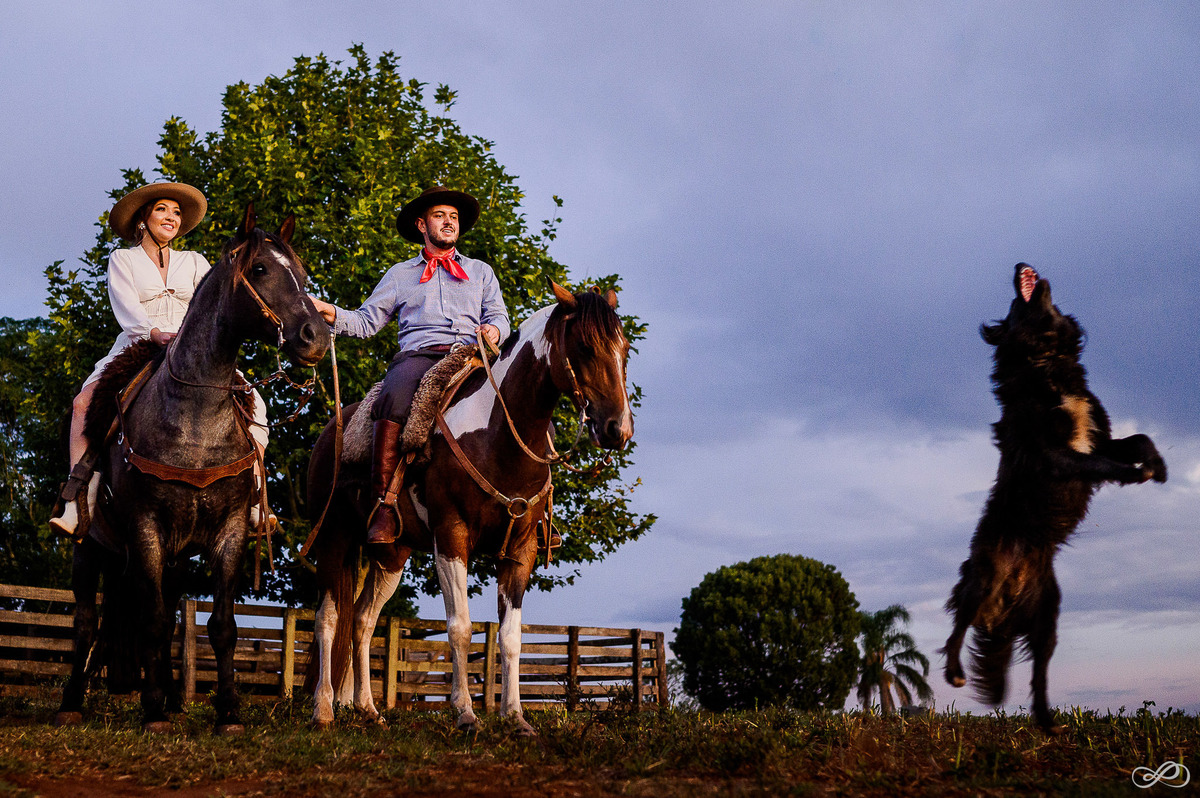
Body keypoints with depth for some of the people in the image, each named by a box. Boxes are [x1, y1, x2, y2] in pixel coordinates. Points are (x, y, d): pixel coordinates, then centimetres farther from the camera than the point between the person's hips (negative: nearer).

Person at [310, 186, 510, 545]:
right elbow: (367, 321, 18)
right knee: (396, 397, -37)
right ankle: (384, 503, -37)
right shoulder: (400, 274, 27)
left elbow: (499, 316, 19)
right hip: (418, 354, -1)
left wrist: (494, 329, -6)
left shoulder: (481, 272, 30)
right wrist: (330, 313, 0)